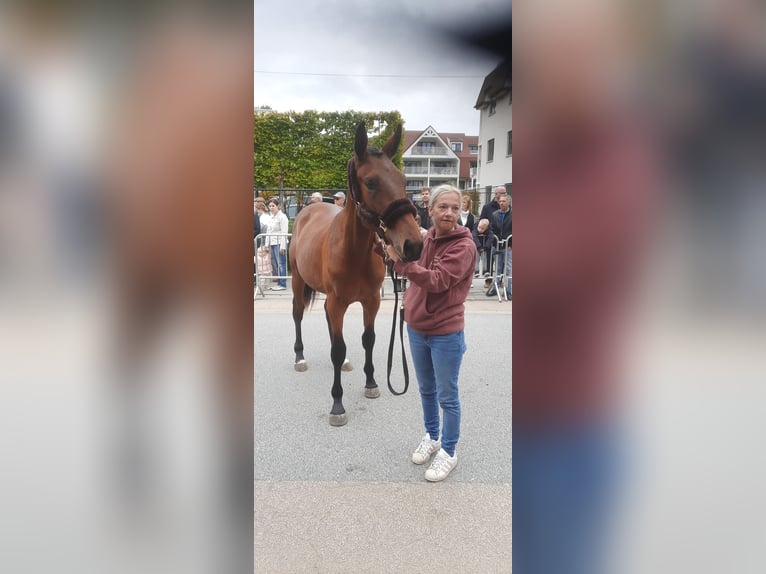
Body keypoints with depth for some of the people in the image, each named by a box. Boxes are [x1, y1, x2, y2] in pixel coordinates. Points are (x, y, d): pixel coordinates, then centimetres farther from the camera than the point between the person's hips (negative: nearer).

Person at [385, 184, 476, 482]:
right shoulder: (426, 238, 3)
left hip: (445, 333, -7)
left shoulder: (464, 246, -18)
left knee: (446, 396, 8)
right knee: (426, 389, 22)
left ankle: (449, 451, 26)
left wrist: (401, 260, -37)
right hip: (417, 328, 7)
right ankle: (431, 436, 42)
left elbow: (437, 280, -30)